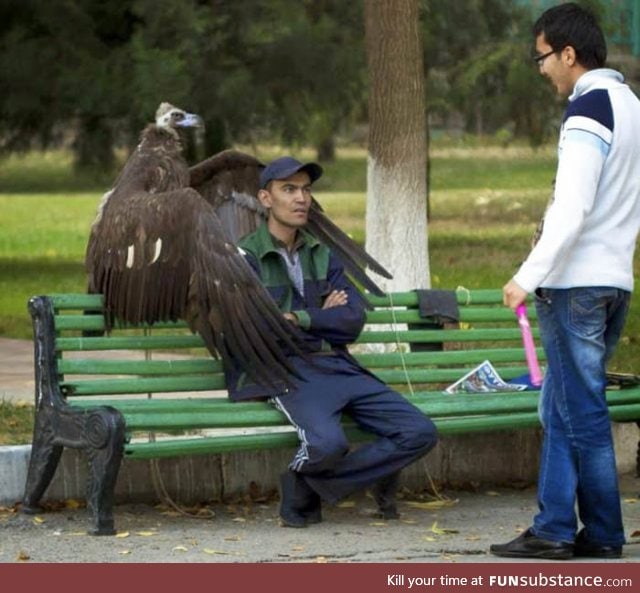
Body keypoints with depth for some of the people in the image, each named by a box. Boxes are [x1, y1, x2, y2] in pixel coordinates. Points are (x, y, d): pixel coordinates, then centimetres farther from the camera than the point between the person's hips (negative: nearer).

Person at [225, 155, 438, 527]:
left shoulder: (321, 256, 19)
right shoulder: (246, 258, 2)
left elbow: (354, 319, 6)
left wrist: (300, 318, -6)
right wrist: (323, 316, 2)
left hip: (338, 367, 7)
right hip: (284, 371, -6)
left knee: (420, 433, -11)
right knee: (327, 442, -37)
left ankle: (308, 483, -5)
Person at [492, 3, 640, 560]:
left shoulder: (588, 111, -14)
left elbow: (571, 209, -22)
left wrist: (529, 277, -19)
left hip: (575, 284, -9)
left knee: (582, 411, -1)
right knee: (560, 407, 12)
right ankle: (554, 529, 13)